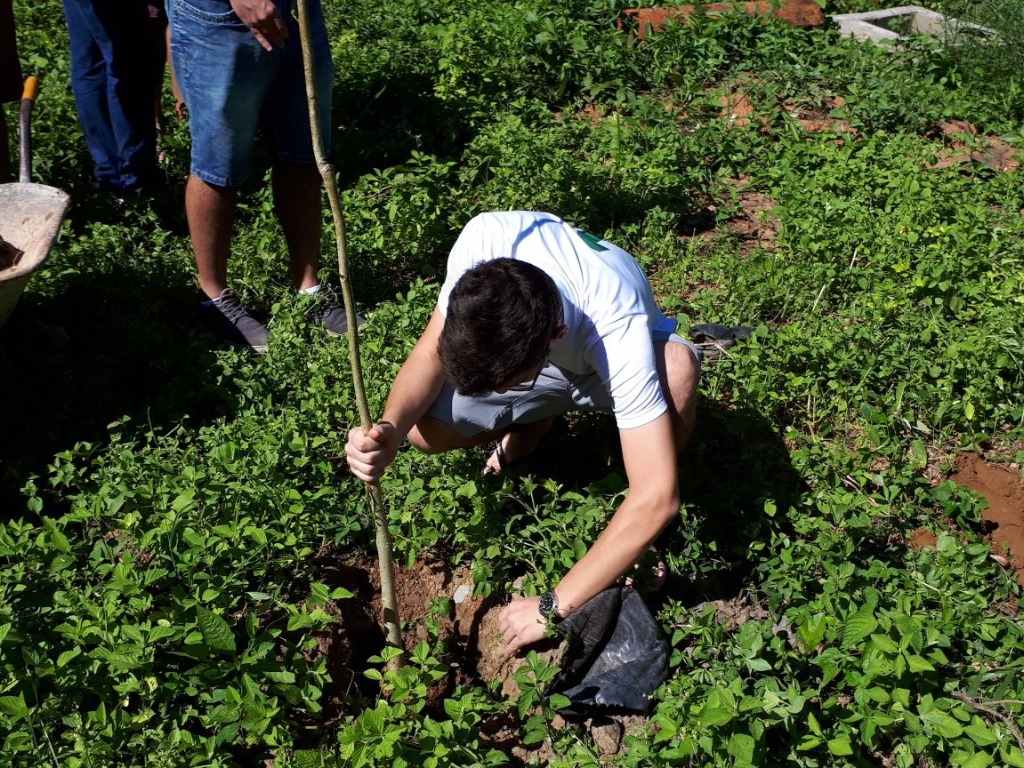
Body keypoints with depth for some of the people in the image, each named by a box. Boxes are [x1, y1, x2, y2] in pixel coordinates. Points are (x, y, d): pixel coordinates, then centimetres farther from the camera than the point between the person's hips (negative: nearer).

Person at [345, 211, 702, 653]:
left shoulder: (620, 335, -45)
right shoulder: (483, 241, -36)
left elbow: (657, 499, -44)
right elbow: (430, 354, -20)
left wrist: (553, 608, -38)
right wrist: (391, 427, -41)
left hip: (606, 369, -2)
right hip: (527, 352, 3)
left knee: (676, 366, -37)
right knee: (424, 428, -21)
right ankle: (536, 422, 12)